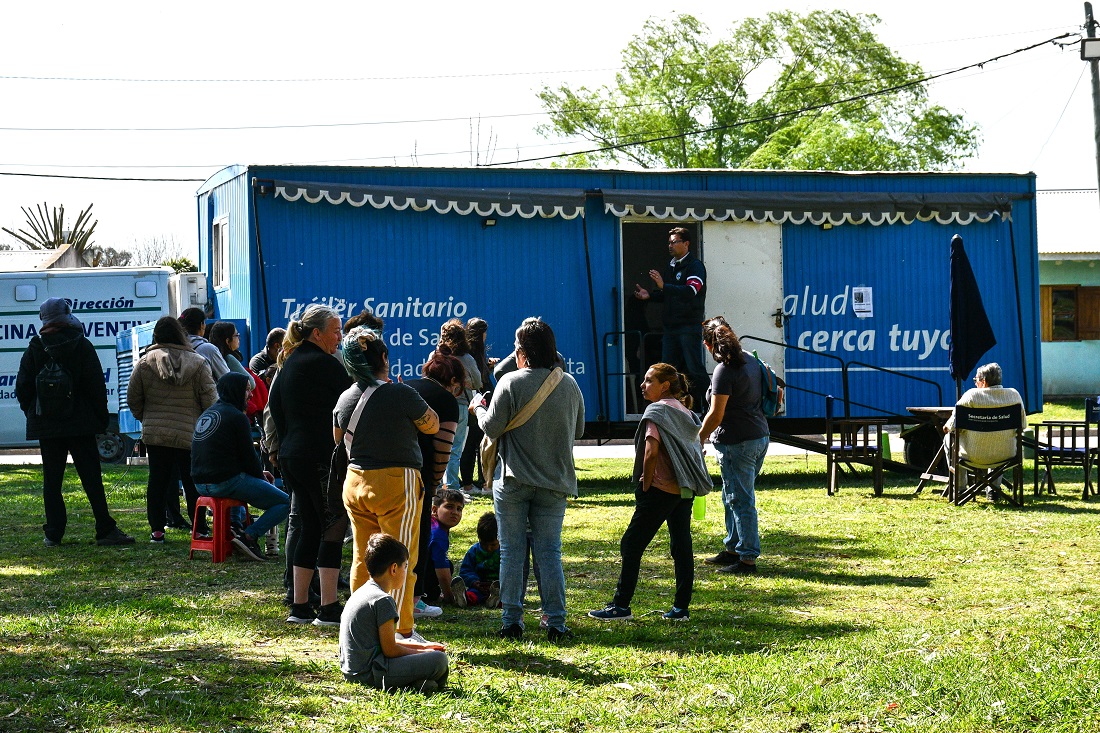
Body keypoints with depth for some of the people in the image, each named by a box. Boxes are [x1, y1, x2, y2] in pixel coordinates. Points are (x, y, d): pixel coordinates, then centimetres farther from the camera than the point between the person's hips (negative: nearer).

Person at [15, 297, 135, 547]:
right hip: (80, 423, -2)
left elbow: (22, 388, 4)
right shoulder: (81, 346, -3)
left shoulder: (34, 349, 2)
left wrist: (32, 414, 15)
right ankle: (105, 530, -3)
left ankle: (53, 533, 4)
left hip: (46, 426, 2)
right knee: (92, 479, -1)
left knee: (51, 480, 6)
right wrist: (101, 418, 2)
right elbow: (96, 386, -5)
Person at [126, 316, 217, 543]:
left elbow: (133, 399, 5)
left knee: (158, 481, 8)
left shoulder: (145, 362, -1)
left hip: (155, 433, 1)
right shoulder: (198, 363, -3)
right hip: (190, 433, -1)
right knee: (193, 482, 7)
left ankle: (157, 530, 8)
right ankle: (199, 530, 7)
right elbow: (209, 400, -4)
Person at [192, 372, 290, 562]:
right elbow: (248, 456, -9)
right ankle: (248, 536, -17)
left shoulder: (205, 414, 18)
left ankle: (235, 528, 20)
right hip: (226, 481, -9)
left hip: (201, 484, 9)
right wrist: (261, 477, 11)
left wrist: (259, 475, 20)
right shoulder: (236, 417, -10)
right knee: (285, 503, -4)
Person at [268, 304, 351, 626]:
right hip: (321, 458, -9)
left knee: (307, 527, 12)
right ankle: (329, 609, -6)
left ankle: (299, 606, 13)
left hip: (291, 455, 9)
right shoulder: (322, 364, -12)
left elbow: (274, 406, 18)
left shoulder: (289, 364, 15)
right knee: (333, 527, -5)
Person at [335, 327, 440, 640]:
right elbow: (432, 425, 0)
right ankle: (400, 631, 2)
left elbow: (338, 439, 18)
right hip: (396, 483, -6)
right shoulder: (401, 394, -14)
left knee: (362, 559, 12)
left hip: (355, 483, 6)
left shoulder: (345, 399, 4)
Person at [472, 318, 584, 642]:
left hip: (513, 479, -3)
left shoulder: (511, 382, -10)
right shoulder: (569, 384, 3)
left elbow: (492, 428, -9)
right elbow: (578, 430, 13)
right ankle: (556, 624, 3)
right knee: (549, 552, 7)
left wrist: (478, 408, 10)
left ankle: (511, 622, 7)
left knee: (512, 551, 5)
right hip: (555, 481, 3)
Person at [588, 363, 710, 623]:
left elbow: (651, 452, -19)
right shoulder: (686, 412, 14)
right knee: (681, 545, 8)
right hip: (685, 490, 8)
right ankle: (681, 607, 8)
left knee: (631, 544, -1)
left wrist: (645, 484, -9)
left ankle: (621, 606, 1)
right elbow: (695, 448, 16)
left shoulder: (657, 410, -10)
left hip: (661, 491, -8)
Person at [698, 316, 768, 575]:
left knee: (740, 500, -3)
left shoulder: (725, 371, -17)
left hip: (737, 443, -9)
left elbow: (716, 416, -18)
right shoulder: (751, 361, 9)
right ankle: (733, 549, 31)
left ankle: (747, 559, 0)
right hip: (760, 437, 9)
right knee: (733, 497, 21)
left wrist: (698, 439, -4)